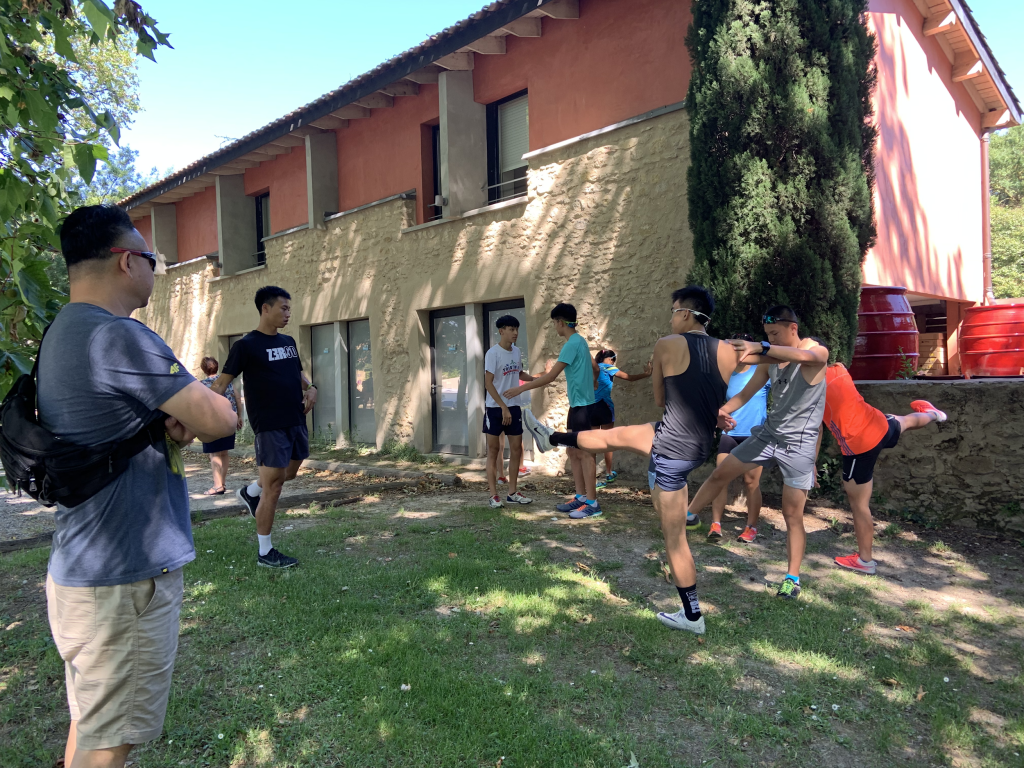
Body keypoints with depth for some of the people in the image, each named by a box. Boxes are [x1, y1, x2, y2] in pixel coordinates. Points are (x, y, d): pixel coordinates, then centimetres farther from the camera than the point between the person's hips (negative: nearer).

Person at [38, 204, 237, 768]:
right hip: (124, 580, -9)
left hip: (83, 571, 9)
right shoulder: (119, 337, -22)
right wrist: (189, 425, 2)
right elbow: (221, 419, -20)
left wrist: (174, 424, -4)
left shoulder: (60, 334, 10)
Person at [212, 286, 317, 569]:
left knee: (290, 473, 21)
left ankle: (250, 492, 49)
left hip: (297, 421, 7)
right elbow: (223, 381, -10)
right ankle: (265, 553, 9)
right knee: (273, 487, -3)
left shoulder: (288, 342, 12)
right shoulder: (247, 345, -9)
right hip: (270, 426, -7)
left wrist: (310, 388, 3)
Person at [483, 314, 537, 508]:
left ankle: (512, 493, 17)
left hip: (514, 407, 6)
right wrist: (503, 407, -20)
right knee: (493, 450, 1)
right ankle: (494, 495, 6)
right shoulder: (493, 353, -13)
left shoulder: (517, 352, 8)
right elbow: (488, 384, -16)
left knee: (517, 449, 7)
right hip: (495, 408, -6)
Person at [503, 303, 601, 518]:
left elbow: (551, 376, -20)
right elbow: (595, 368, 25)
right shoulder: (579, 341, 14)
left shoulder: (572, 344, -17)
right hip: (577, 404, 10)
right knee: (573, 452, 12)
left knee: (585, 453, -6)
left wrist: (521, 388, -16)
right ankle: (581, 497, 17)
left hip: (583, 405, -10)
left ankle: (592, 503, -1)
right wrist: (590, 383, 43)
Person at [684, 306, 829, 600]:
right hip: (768, 433, 5)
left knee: (793, 514, -2)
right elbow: (746, 393, 5)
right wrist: (719, 412, -13)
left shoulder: (818, 352, -13)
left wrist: (760, 347, -51)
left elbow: (804, 356, -39)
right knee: (720, 474, 5)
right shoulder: (769, 360, 4)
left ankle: (793, 578, 11)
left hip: (799, 444, -5)